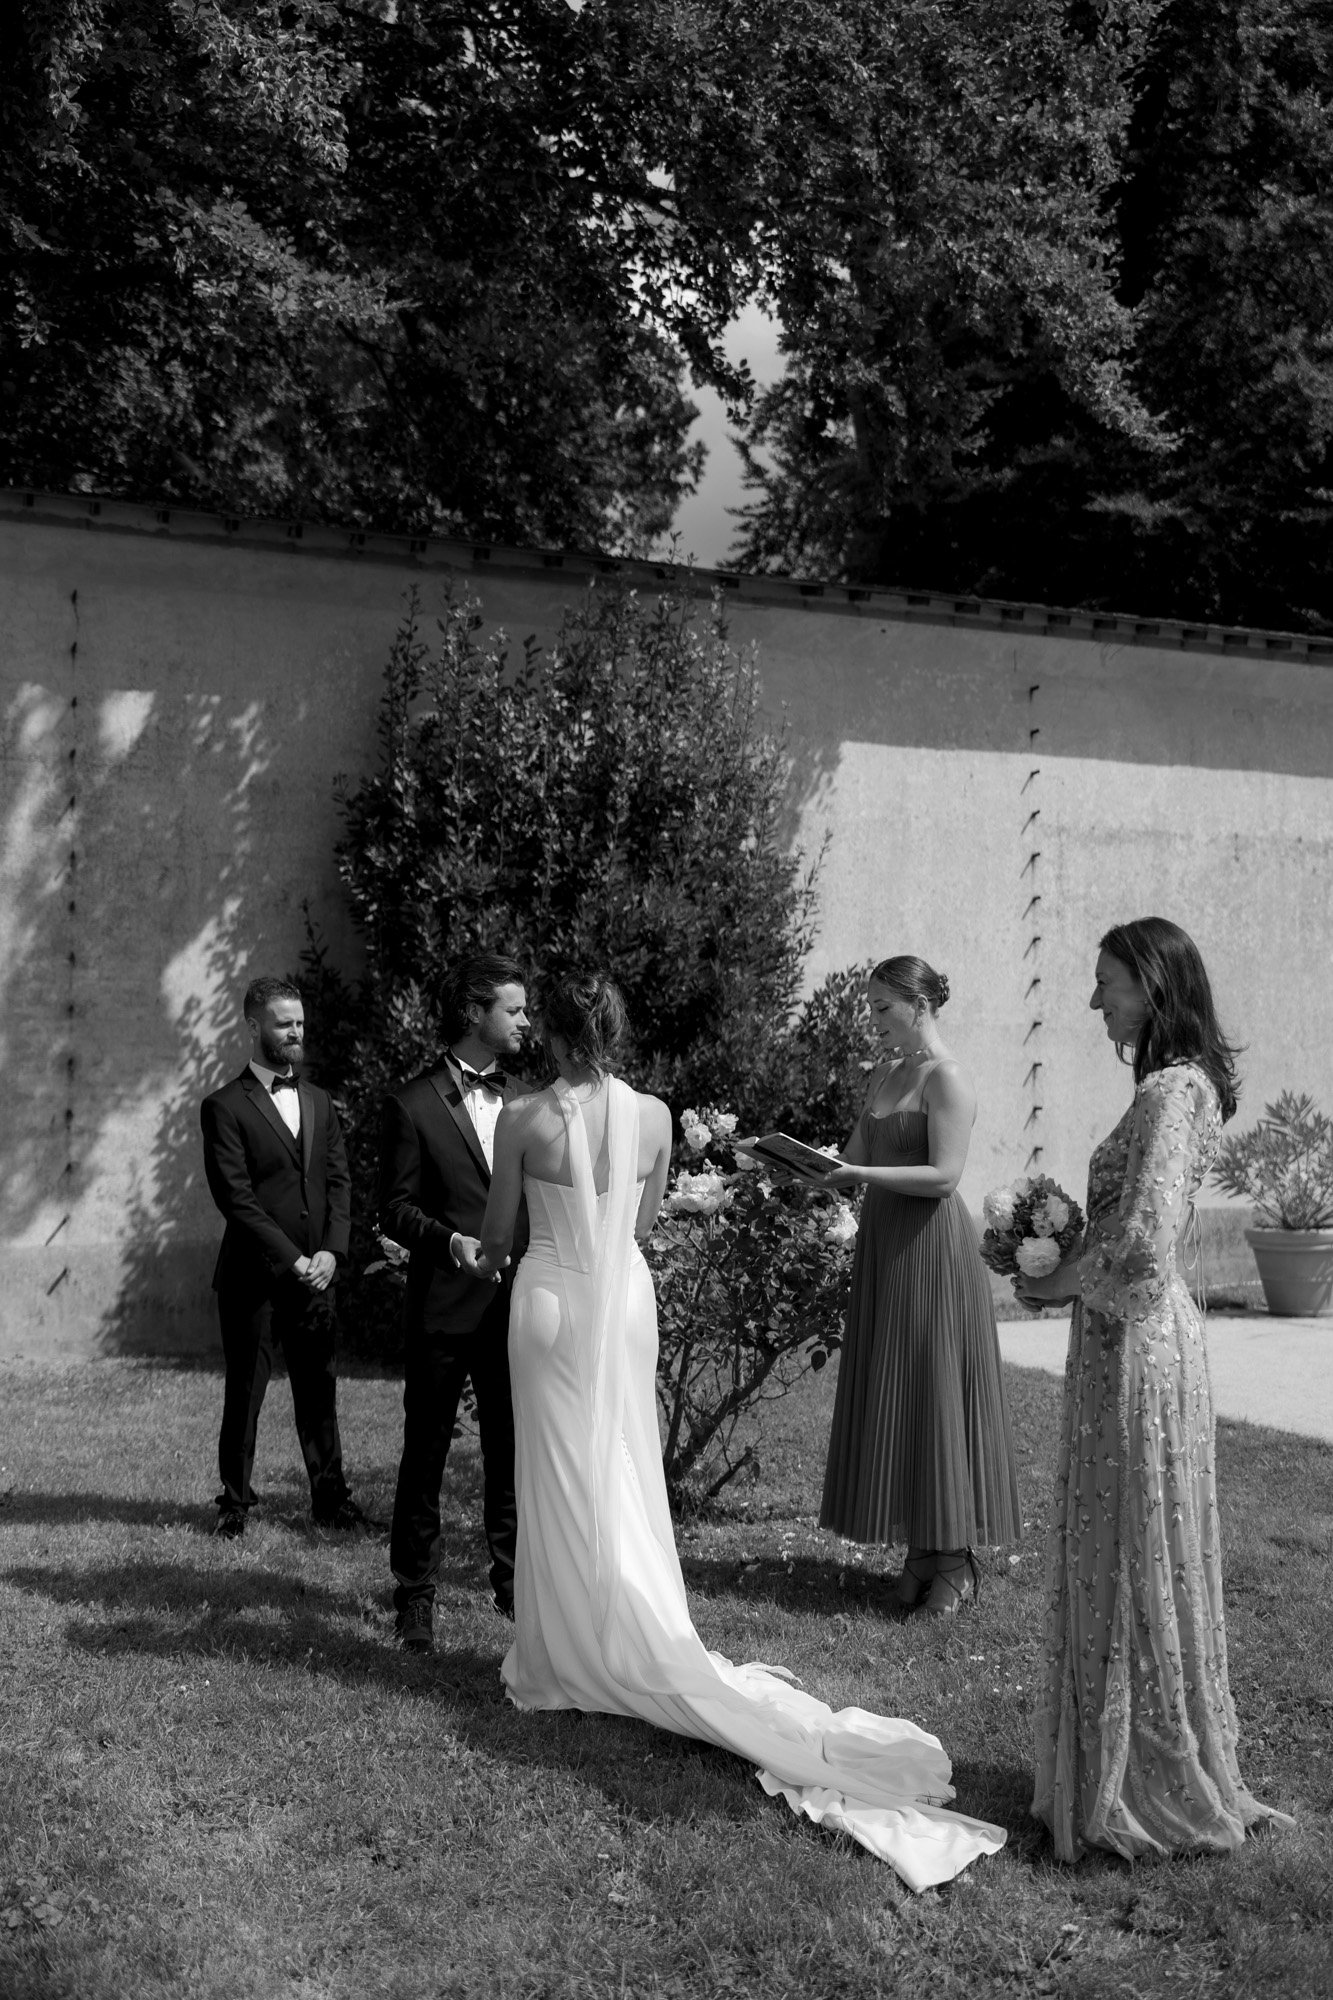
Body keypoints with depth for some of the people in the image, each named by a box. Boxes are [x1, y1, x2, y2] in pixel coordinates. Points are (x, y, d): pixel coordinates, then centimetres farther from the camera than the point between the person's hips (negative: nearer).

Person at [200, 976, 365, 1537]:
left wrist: (331, 1251, -5)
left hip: (316, 1274, 5)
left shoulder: (319, 1102, 14)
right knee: (244, 1394, 4)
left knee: (320, 1391, 8)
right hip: (254, 1278, -4)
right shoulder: (225, 1107, -5)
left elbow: (339, 1180, 10)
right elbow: (235, 1197, -11)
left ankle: (331, 1498, 17)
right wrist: (291, 1259, -14)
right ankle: (235, 1501, 18)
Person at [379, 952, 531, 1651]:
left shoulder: (525, 1100, 11)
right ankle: (415, 1593, 19)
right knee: (425, 1453, 6)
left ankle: (510, 1579, 26)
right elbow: (395, 1208, -5)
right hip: (443, 1306, -4)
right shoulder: (413, 1104, -5)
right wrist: (451, 1240, -22)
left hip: (516, 1305, 4)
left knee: (511, 1450, 12)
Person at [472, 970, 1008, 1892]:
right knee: (623, 1482, 13)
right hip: (625, 1298, 3)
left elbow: (499, 1228, 0)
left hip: (551, 1299, -3)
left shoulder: (523, 1119, -13)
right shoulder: (654, 1116, -4)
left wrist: (488, 1256, 24)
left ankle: (568, 1660, 17)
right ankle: (627, 1654, 23)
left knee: (563, 1483, 8)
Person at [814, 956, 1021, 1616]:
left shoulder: (946, 1079, -11)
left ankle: (954, 1559, 9)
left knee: (935, 1393, -2)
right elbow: (857, 1159, 15)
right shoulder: (883, 1075, 14)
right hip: (882, 1246, 8)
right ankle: (919, 1552, 17)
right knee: (889, 1398, 8)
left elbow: (943, 1174, -18)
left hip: (932, 1247, -8)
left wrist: (858, 1175, -22)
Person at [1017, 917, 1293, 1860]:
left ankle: (1147, 1787, 17)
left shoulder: (1173, 1091, -18)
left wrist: (1061, 1281, -12)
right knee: (1122, 1556, 17)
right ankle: (1158, 1771, 30)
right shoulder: (1180, 1084, 12)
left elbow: (1140, 1243, -27)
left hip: (1134, 1343, -10)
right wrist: (1062, 1255, 10)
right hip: (1136, 1332, 10)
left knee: (1133, 1556, 2)